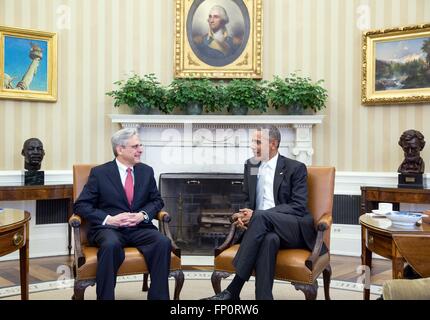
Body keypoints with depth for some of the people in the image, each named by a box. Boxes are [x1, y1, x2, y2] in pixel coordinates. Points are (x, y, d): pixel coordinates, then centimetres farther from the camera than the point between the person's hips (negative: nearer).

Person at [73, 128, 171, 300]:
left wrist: (143, 215, -7)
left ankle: (158, 297, -16)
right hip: (109, 228, -2)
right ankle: (105, 297, -22)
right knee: (111, 245, -37)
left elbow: (157, 200, 15)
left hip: (139, 228, 3)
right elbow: (81, 205, -1)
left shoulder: (146, 171, 11)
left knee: (163, 242, -27)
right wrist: (108, 219, -16)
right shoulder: (99, 172, 1)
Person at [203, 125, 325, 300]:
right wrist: (244, 215, -8)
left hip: (295, 229, -3)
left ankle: (233, 290, -35)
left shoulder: (295, 168, -1)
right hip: (265, 227, 3)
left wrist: (255, 215, -19)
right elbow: (248, 201, 20)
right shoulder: (250, 165, 15)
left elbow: (298, 206, -10)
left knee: (261, 217, -36)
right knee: (269, 239, -37)